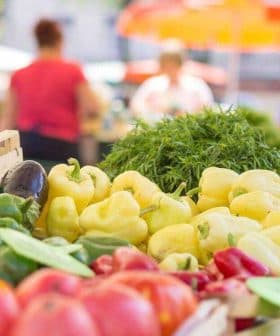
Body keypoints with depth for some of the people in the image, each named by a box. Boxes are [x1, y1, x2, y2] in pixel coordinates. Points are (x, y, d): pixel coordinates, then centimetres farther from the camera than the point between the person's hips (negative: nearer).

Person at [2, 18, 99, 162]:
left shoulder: (19, 76, 6)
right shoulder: (72, 71, -3)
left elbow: (9, 119, 7)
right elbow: (92, 108, -7)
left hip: (24, 144, 3)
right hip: (60, 145, -3)